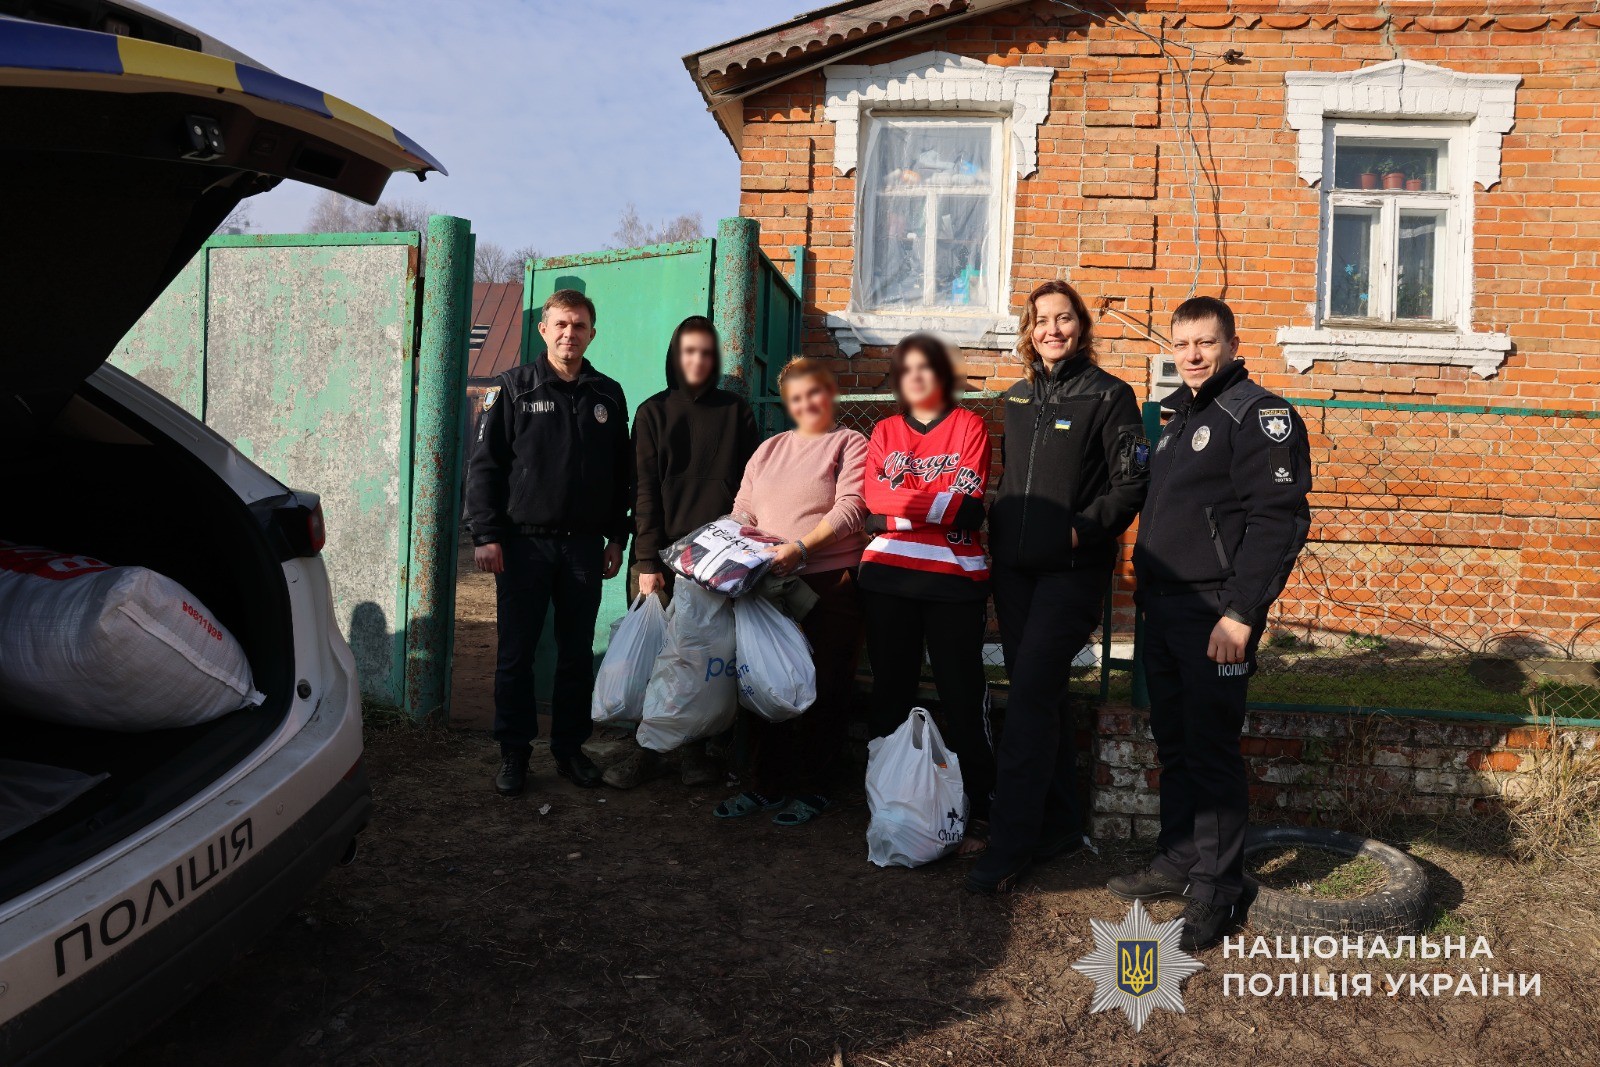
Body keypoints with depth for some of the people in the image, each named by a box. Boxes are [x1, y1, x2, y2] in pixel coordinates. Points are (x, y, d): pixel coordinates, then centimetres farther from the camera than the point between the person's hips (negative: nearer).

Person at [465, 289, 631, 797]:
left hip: (585, 546, 3)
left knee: (578, 654, 9)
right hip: (524, 542, -2)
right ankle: (514, 752, 15)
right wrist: (486, 535, -9)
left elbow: (623, 474, 14)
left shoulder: (608, 395, 10)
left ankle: (570, 747, 21)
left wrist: (617, 537, 9)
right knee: (516, 654, 3)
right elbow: (484, 464, -2)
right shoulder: (514, 388, 1)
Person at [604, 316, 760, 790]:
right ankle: (647, 751, 9)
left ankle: (696, 750, 14)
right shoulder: (653, 412, 7)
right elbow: (645, 491, 1)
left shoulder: (736, 412, 10)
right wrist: (647, 561, -8)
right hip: (667, 554, 0)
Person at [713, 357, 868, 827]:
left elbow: (850, 508, -12)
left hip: (830, 585, -5)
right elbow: (743, 510, 17)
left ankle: (812, 789, 17)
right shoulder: (770, 449, 18)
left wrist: (801, 547, -24)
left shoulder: (850, 445, 1)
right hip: (768, 584, 5)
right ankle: (766, 784, 22)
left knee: (824, 688, 3)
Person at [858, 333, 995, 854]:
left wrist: (902, 507, -9)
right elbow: (874, 504, -2)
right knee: (891, 694, 7)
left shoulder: (969, 426, 6)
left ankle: (976, 812, 5)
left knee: (963, 696, -3)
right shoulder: (884, 432, 15)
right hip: (887, 579, 3)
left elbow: (969, 508, -7)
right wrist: (942, 501, -10)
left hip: (955, 579, -3)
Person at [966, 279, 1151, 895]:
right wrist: (998, 532, 9)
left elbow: (1132, 482, -7)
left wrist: (1083, 530, -16)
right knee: (1039, 696, 10)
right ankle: (1060, 823, 23)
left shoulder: (1108, 395, -1)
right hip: (1014, 567, 6)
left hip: (1072, 571, -6)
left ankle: (1009, 844, -7)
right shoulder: (1015, 399, 15)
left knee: (1031, 695, -12)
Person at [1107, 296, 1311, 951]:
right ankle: (1177, 861, 27)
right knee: (1174, 743, 15)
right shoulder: (1179, 416, 18)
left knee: (1211, 749, -4)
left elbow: (1279, 520, -18)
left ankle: (1218, 891, 7)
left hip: (1214, 611, -8)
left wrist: (1240, 613, -23)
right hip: (1164, 607, 8)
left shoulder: (1259, 414, -9)